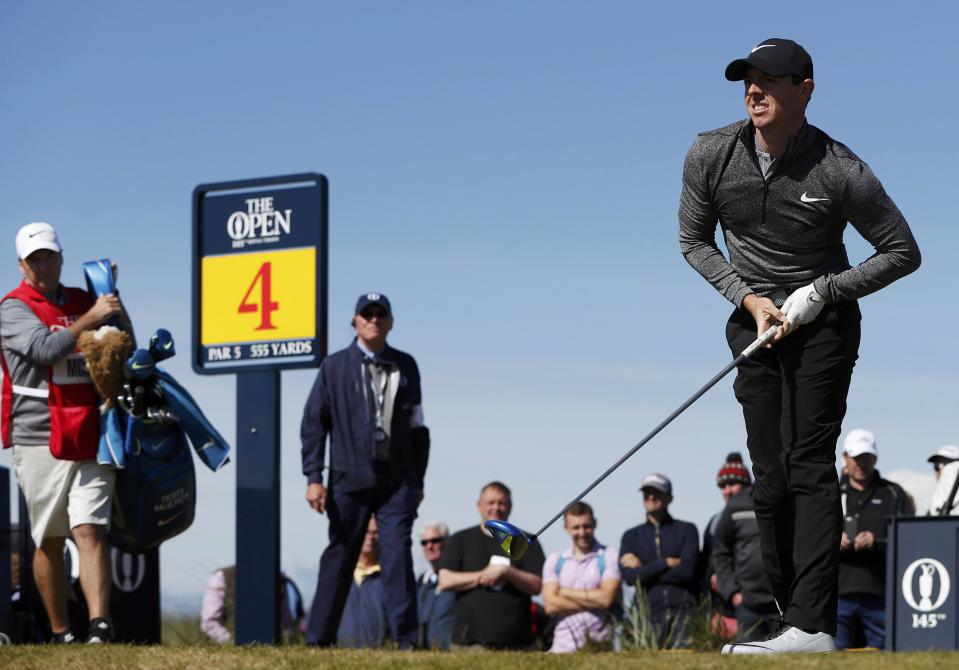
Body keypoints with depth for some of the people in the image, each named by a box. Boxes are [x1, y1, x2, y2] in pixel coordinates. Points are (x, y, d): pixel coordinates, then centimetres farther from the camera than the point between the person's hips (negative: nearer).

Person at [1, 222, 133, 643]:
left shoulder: (83, 301, 15)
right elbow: (44, 348, -17)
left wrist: (111, 295, 9)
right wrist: (90, 318, -17)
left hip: (89, 439, 3)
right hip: (40, 443, -2)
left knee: (91, 532, -11)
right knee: (49, 542, 4)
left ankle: (100, 626, -22)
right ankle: (60, 633, 13)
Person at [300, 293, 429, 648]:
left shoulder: (406, 366, 11)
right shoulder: (336, 366, 5)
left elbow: (417, 426, 16)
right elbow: (314, 423, 3)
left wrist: (417, 480, 13)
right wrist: (314, 478, -5)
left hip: (397, 481, 1)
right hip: (350, 481, -1)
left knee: (398, 555, -9)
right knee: (339, 557, 3)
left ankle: (406, 640, -10)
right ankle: (318, 639, 10)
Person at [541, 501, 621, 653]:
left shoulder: (610, 557, 4)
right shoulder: (554, 560, 13)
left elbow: (606, 599, -8)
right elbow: (551, 605, 1)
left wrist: (565, 592, 0)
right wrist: (593, 601, -5)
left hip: (599, 642, -2)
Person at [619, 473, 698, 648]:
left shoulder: (686, 530, 14)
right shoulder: (631, 536, 19)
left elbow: (687, 571, -1)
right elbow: (630, 576, 2)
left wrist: (644, 569, 1)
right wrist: (668, 563, -2)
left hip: (684, 613, -1)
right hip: (650, 613, 1)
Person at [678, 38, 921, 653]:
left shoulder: (839, 171, -17)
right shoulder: (711, 156, -7)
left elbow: (903, 252, -7)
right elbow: (695, 241, 7)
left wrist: (820, 292, -14)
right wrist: (749, 297, -7)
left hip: (824, 323, -4)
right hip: (755, 320, 4)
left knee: (809, 464, -15)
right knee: (770, 477, 1)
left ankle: (813, 625, -23)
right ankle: (798, 624, 7)